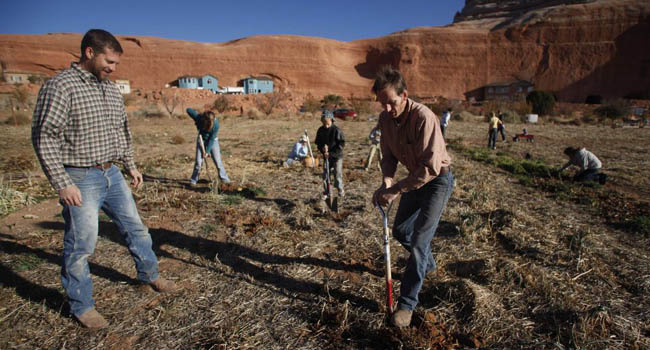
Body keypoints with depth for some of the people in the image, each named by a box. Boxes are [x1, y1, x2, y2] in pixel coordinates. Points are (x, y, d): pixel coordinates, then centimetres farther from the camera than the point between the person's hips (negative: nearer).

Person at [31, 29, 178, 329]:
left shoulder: (111, 90, 10)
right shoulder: (60, 86, -13)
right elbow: (44, 138, -16)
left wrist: (130, 165, 18)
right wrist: (62, 184, -19)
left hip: (112, 174, 7)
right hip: (80, 180, -7)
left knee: (135, 228, 16)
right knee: (81, 245, 3)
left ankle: (150, 275, 36)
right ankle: (81, 306, 22)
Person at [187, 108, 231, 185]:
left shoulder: (215, 124, -29)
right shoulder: (198, 117, -26)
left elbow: (212, 139, -23)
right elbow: (188, 110, -10)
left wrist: (207, 151, -22)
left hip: (213, 141, -1)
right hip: (201, 140, 1)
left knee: (217, 160, -4)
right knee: (198, 161, -3)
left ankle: (224, 178, 9)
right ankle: (194, 180, 9)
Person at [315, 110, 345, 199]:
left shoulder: (336, 130, -15)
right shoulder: (320, 130, 0)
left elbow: (341, 144, -15)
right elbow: (318, 142, 8)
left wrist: (331, 153, -19)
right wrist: (322, 148, -15)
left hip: (337, 156, -4)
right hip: (326, 156, 4)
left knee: (337, 174, 0)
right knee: (325, 175, 5)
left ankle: (340, 190, 24)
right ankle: (325, 193, 19)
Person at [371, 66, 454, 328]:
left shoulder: (423, 117, -30)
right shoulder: (385, 119, -7)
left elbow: (431, 168, -33)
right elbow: (389, 156, 1)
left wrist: (396, 190, -32)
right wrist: (386, 183, -18)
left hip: (438, 179, -7)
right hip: (415, 178, 8)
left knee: (420, 239, -11)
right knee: (400, 231, 17)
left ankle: (407, 303, 3)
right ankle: (428, 264, 46)